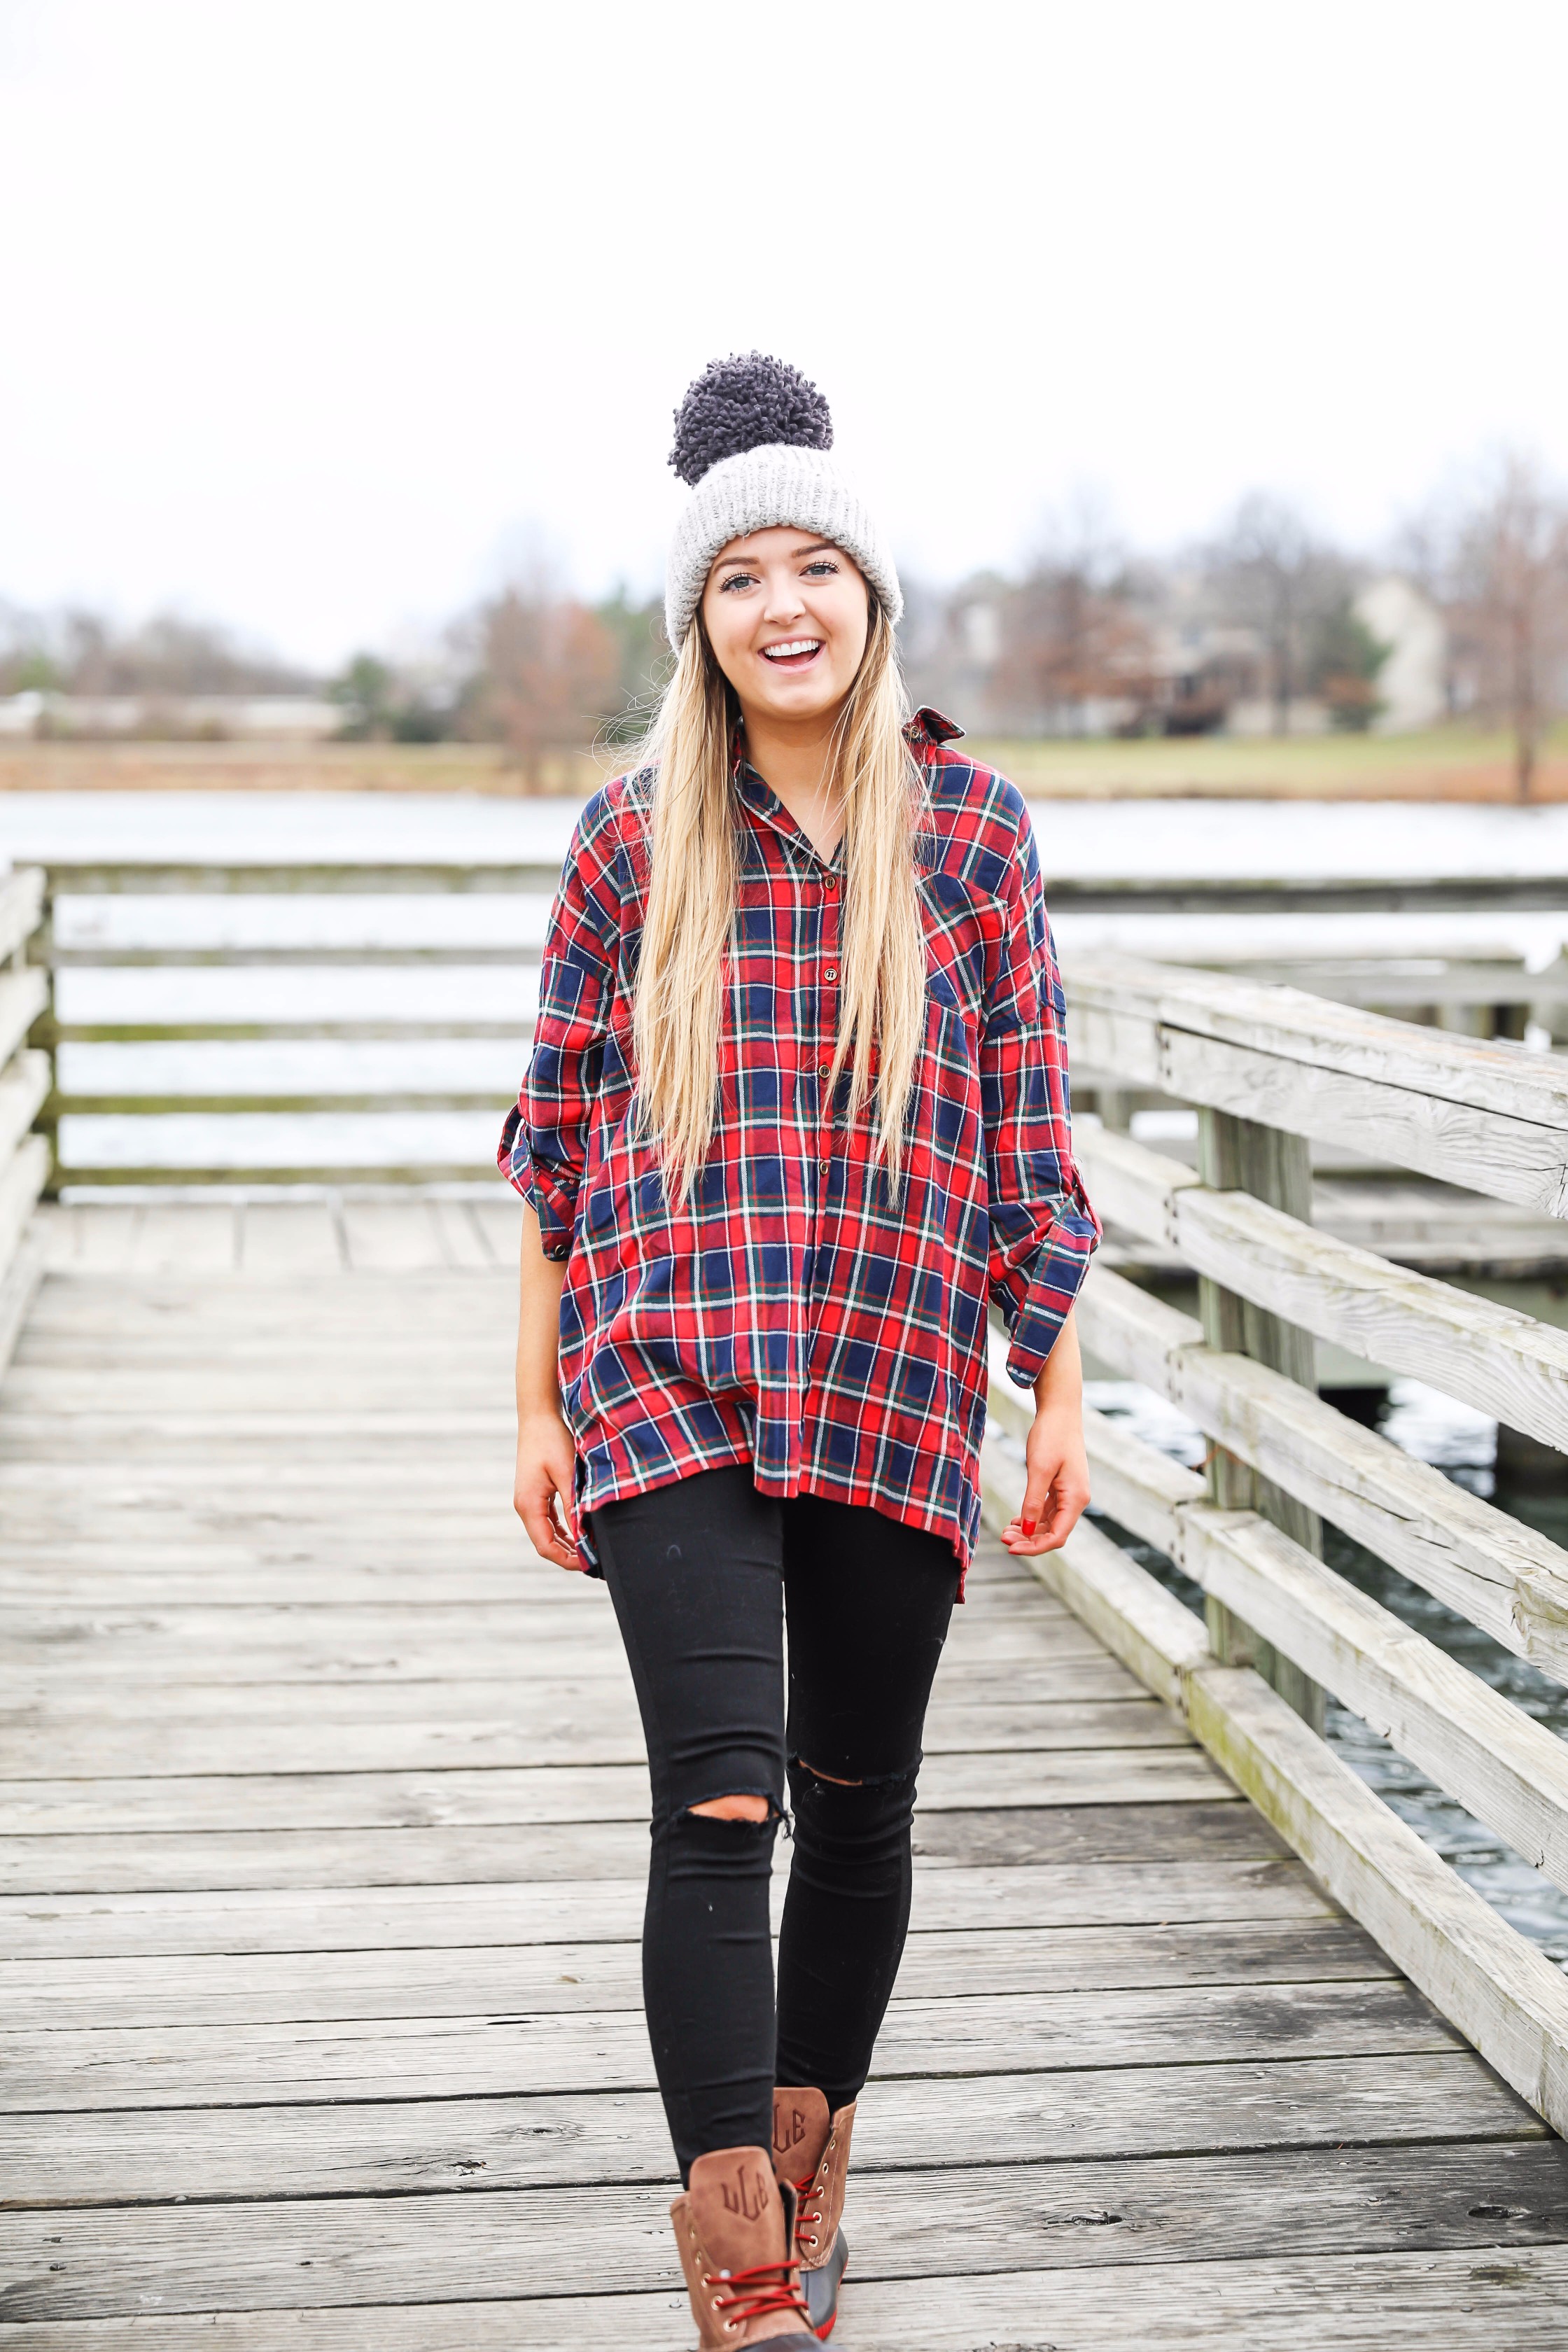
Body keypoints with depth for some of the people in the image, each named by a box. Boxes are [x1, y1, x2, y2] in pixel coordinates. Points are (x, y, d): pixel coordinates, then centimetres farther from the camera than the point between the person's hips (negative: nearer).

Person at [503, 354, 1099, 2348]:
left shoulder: (970, 827, 4)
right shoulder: (634, 839, 3)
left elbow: (1031, 1130, 5)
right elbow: (557, 1133, 7)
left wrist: (1058, 1396, 3)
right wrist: (538, 1405, 5)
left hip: (898, 1388, 1)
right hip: (669, 1380, -1)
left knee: (855, 1800, 12)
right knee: (718, 1803, -12)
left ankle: (805, 2174, 34)